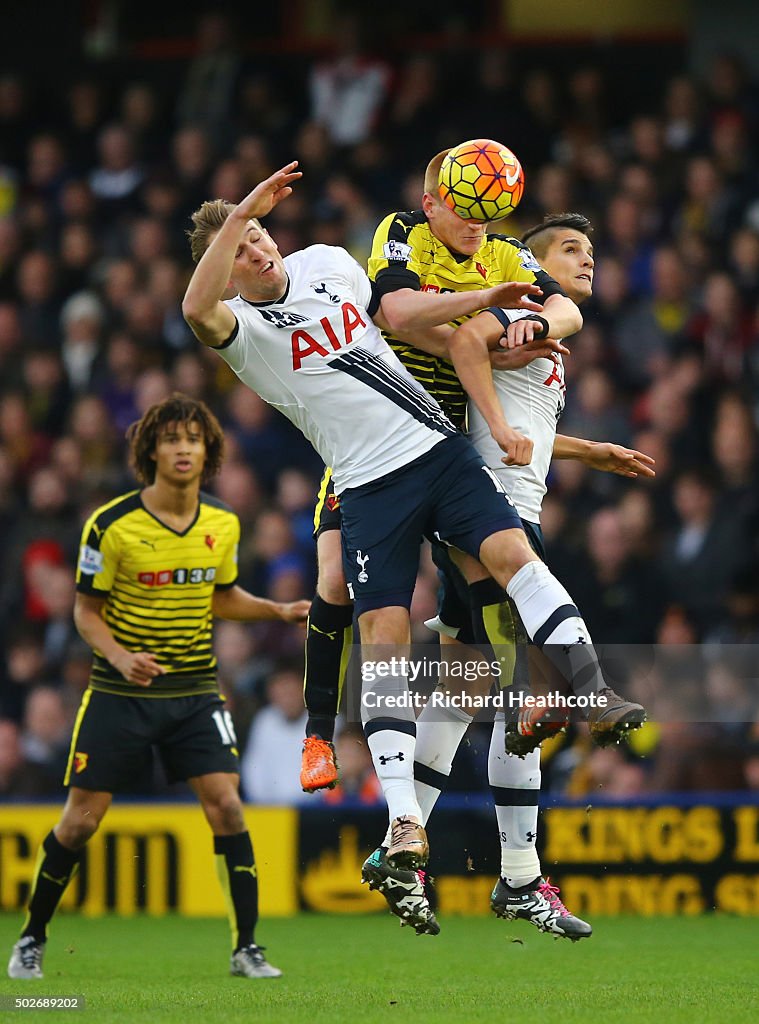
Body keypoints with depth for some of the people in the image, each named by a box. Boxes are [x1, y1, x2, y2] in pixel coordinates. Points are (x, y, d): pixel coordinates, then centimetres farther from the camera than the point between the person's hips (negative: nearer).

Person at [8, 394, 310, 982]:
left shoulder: (223, 525, 1)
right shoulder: (111, 526, -12)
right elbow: (87, 610, -5)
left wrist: (280, 611, 2)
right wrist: (121, 658, -23)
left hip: (195, 691, 3)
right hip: (120, 692, -3)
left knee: (226, 806, -12)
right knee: (81, 820, -1)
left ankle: (246, 948, -4)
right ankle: (32, 940, 18)